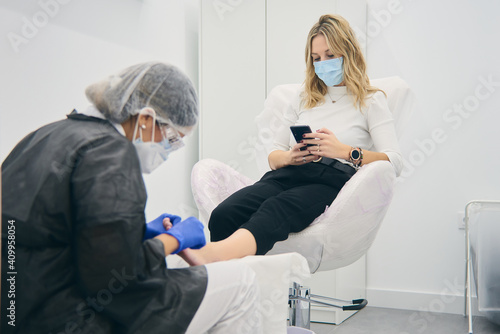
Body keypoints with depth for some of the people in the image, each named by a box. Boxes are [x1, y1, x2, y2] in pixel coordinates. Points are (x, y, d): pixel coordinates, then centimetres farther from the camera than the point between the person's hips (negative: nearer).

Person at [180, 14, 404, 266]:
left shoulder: (371, 101, 17)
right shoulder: (303, 99, 30)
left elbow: (394, 162, 2)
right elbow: (273, 156, 27)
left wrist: (345, 151, -14)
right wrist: (289, 157, 2)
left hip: (332, 180, -5)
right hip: (288, 174, 5)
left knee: (275, 210, -41)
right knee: (223, 215, -29)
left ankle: (210, 254, -65)